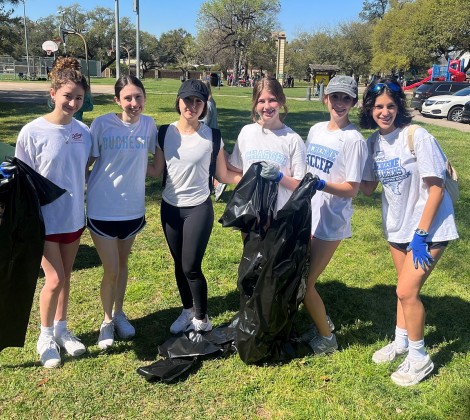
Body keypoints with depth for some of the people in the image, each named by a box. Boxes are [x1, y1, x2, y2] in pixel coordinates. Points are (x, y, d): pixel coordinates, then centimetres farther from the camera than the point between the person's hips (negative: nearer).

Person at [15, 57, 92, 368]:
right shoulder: (32, 133, -15)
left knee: (65, 277, 16)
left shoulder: (83, 131, -3)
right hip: (45, 220, -4)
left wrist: (85, 205, 11)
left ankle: (61, 329, 35)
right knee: (55, 280, -2)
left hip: (75, 218, 4)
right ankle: (46, 336, 23)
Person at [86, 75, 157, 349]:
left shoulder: (149, 125, -4)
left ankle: (119, 313, 40)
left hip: (133, 208, 3)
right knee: (111, 271, 1)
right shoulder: (102, 124, -13)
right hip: (102, 208, -3)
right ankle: (107, 320, 26)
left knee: (123, 265, 19)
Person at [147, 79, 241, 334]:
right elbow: (155, 171, 5)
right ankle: (187, 311, 34)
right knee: (179, 264, 14)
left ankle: (202, 321, 18)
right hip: (170, 208, 3)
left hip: (199, 209, -3)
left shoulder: (211, 136, -8)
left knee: (191, 267, -3)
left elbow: (223, 175, -2)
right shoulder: (165, 133, -2)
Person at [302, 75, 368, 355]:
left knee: (305, 283, -1)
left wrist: (320, 183, -27)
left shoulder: (354, 140, -13)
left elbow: (352, 188, -15)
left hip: (332, 222, -7)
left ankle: (327, 338, 23)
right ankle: (322, 322, 38)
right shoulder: (316, 130, 8)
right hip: (307, 216, 7)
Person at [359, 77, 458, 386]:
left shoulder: (418, 137, -20)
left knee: (407, 290, -8)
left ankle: (419, 358, 14)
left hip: (429, 226, -6)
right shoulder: (373, 142, -2)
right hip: (397, 225, 6)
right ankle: (401, 342, 39)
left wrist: (421, 234, -20)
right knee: (406, 288, 20)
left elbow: (436, 188, -19)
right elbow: (368, 187, 5)